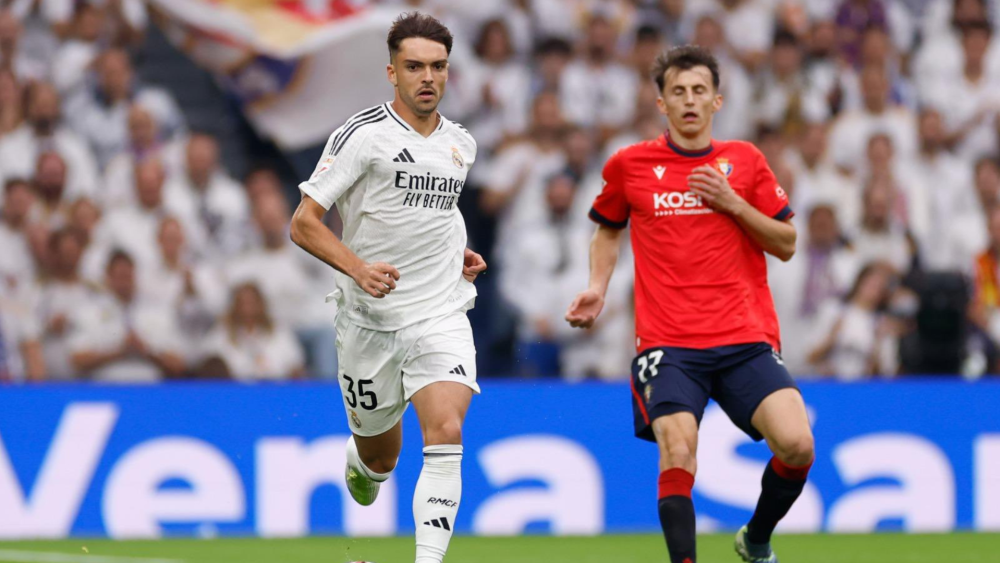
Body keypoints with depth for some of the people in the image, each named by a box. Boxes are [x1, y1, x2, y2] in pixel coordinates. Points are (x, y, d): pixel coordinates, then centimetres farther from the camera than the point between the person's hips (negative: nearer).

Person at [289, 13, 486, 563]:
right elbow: (303, 223, -10)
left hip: (442, 315, 3)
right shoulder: (362, 134, -9)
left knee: (445, 433, -20)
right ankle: (358, 463, 49)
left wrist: (459, 253, 12)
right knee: (380, 456, 11)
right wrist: (358, 268, -24)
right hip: (370, 320, -3)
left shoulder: (461, 144, 10)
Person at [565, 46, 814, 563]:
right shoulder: (630, 165, 8)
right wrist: (597, 288, 8)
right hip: (668, 344, -1)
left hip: (746, 338, 1)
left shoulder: (744, 161, 9)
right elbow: (607, 230, 25)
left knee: (796, 444, -15)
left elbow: (786, 244, 9)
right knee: (678, 453, -24)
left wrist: (733, 203, -5)